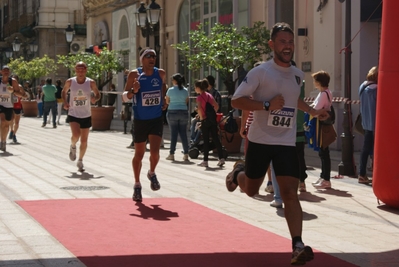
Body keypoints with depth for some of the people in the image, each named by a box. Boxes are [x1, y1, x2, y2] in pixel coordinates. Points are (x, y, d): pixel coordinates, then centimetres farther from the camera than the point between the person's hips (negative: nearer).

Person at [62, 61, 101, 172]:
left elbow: (98, 94, 6)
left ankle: (80, 161, 26)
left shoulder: (91, 83, -8)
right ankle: (73, 146, 13)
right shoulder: (70, 82, -7)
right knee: (76, 135, -22)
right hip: (73, 114, -1)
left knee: (84, 141, 6)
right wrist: (65, 102, -5)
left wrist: (95, 99, -17)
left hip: (86, 115, 1)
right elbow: (64, 92, 12)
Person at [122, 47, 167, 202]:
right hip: (140, 120, -1)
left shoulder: (161, 73, 0)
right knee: (139, 154, 8)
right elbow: (124, 97, -7)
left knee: (155, 152, -12)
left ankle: (152, 174, 21)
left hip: (156, 119, 2)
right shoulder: (134, 74, -9)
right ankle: (137, 185, 25)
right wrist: (133, 91, -26)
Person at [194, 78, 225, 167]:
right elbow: (216, 106, 7)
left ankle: (205, 161, 5)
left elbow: (199, 108, -23)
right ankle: (221, 158, 3)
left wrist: (201, 117, -12)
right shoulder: (209, 95, 11)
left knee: (206, 140, 0)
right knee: (216, 139, 6)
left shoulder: (199, 97, -8)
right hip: (213, 119, 6)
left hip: (205, 120, -6)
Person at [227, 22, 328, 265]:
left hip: (287, 142, 3)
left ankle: (298, 246, -15)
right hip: (260, 140, -3)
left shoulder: (298, 75, 7)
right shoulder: (260, 72, -12)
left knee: (290, 192, -11)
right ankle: (239, 172, 51)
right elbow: (236, 100, -16)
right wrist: (267, 104, -24)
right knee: (251, 190, 15)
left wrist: (314, 112, 20)